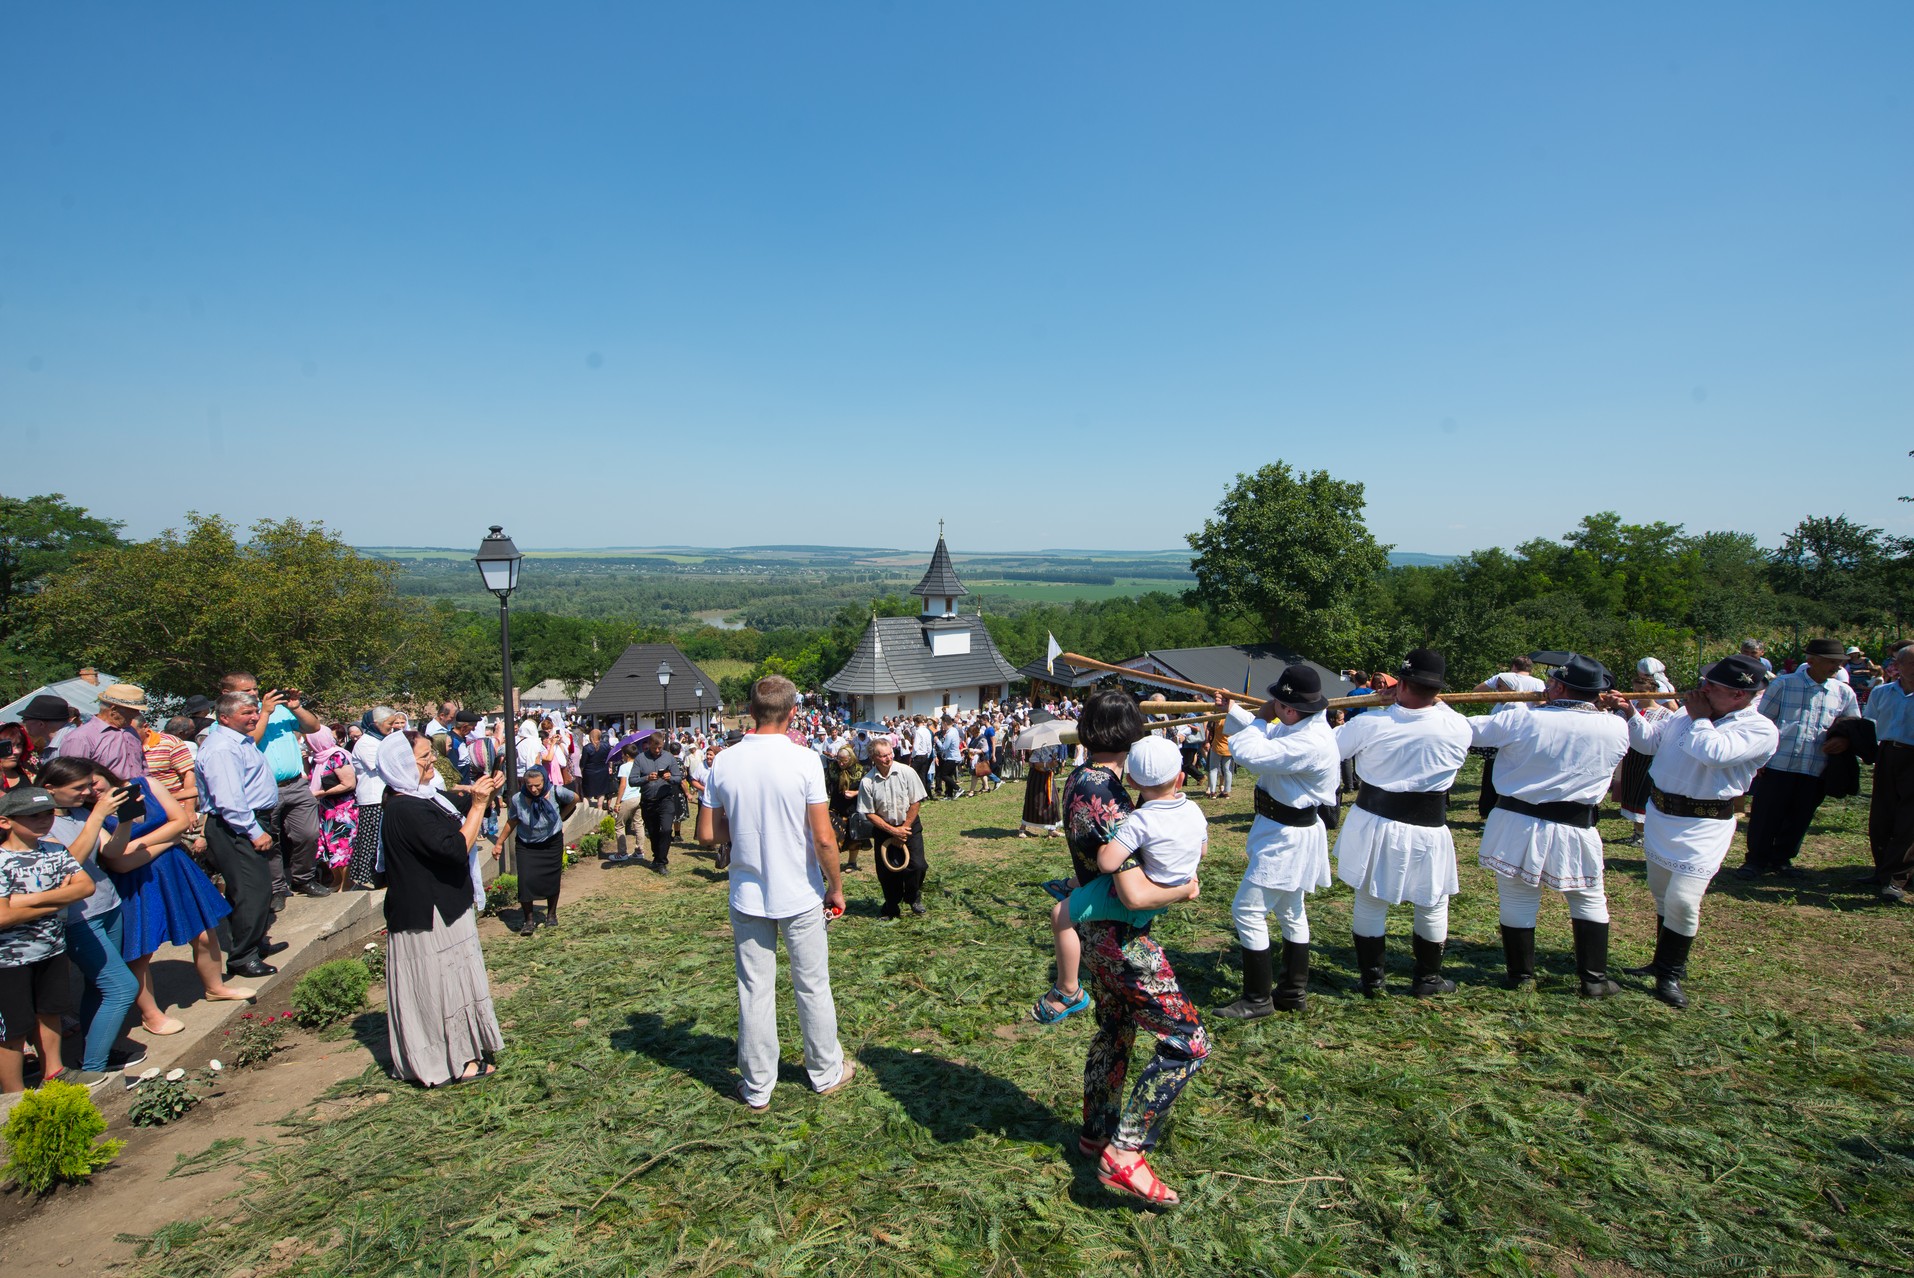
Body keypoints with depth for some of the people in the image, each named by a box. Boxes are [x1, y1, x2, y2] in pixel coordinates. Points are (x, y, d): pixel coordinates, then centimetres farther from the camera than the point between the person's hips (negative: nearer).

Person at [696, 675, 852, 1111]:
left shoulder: (724, 761, -6)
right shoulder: (804, 760, -16)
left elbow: (707, 835, 0)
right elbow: (823, 838, -15)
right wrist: (836, 886, -1)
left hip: (747, 896, 2)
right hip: (800, 896, -2)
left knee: (755, 990, 13)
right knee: (813, 987, 14)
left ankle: (757, 1088, 25)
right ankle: (826, 1073, 30)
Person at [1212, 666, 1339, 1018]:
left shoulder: (1311, 742, -31)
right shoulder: (1296, 726, 0)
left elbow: (1251, 753, -36)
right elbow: (1264, 735, 16)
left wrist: (1261, 718, -19)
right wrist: (1234, 711, 2)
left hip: (1287, 837, -11)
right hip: (1286, 831, 11)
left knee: (1248, 911, -5)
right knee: (1290, 912, 21)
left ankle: (1258, 999, 8)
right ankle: (1294, 993, 36)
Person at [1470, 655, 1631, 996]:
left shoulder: (1522, 721, -14)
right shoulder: (1617, 729, -7)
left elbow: (1463, 729, -7)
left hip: (1517, 825, -1)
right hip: (1575, 830, 1)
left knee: (1518, 901, 10)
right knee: (1590, 900, 20)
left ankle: (1521, 976, 22)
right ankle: (1595, 979, 25)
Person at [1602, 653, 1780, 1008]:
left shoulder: (1761, 730, -14)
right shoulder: (1688, 712, 5)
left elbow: (1713, 752, -31)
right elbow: (1649, 741, 13)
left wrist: (1700, 719, -15)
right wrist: (1629, 713, -3)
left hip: (1702, 826, -6)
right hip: (1659, 815, 7)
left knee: (1682, 901, -10)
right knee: (1662, 895, 18)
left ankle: (1671, 974, 10)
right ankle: (1663, 961, 35)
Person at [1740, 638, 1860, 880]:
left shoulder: (1844, 693, 8)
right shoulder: (1783, 685, -1)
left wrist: (1845, 740, -4)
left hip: (1816, 770, 3)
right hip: (1777, 765, -3)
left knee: (1798, 820, 12)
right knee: (1764, 817, 1)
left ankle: (1782, 859, 27)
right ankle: (1757, 860, 14)